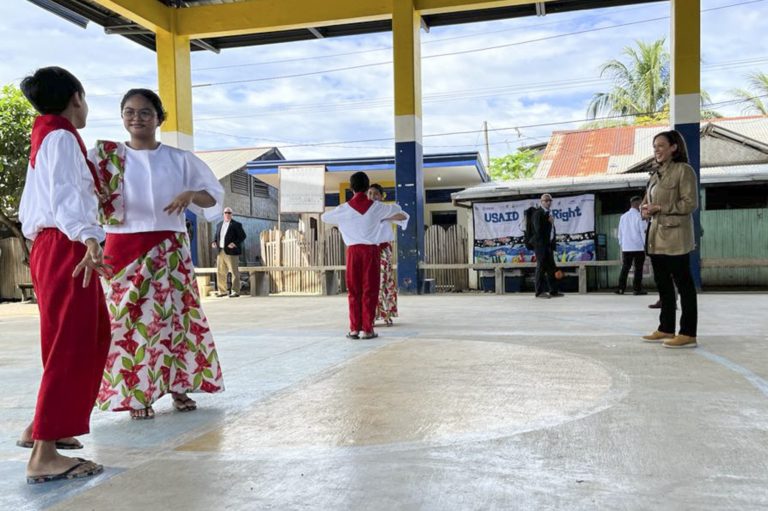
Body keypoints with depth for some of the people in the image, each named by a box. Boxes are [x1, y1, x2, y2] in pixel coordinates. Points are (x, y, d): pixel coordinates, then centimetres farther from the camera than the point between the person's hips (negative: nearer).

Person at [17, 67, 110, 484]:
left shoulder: (44, 139, 21)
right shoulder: (61, 137, -8)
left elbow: (28, 209, 22)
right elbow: (65, 197, -24)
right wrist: (88, 239, -38)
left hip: (50, 248, 10)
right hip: (65, 249, -10)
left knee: (93, 335, 15)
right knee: (71, 345, -10)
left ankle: (42, 427, 23)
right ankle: (43, 456, -8)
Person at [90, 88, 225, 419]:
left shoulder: (179, 159, 6)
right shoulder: (106, 157, 4)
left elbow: (214, 195, 6)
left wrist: (190, 194, -14)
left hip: (170, 249, 1)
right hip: (124, 249, -1)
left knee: (177, 313, 3)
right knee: (131, 317, 0)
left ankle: (178, 387, 17)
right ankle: (138, 395, 11)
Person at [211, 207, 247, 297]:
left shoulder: (236, 224, -1)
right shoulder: (219, 225, 17)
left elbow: (243, 236, -6)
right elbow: (216, 236, 24)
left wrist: (235, 243, -20)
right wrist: (215, 242, 3)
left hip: (231, 252, -6)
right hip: (220, 252, 6)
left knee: (234, 272, -2)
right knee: (220, 272, 7)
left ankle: (235, 291, 2)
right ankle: (222, 291, 15)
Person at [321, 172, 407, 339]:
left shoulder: (344, 208, 0)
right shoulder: (376, 207, 1)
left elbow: (324, 217, 15)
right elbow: (397, 209, 18)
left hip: (353, 250, 1)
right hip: (371, 250, -1)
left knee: (354, 291, 7)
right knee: (369, 290, 3)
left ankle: (354, 328, 8)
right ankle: (367, 329, 2)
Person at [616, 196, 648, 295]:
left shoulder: (623, 217, 8)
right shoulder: (639, 216, -8)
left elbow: (620, 232, 12)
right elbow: (643, 232, -9)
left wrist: (621, 244, 20)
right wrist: (646, 245, -1)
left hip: (626, 247, 5)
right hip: (638, 247, -5)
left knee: (625, 268, 9)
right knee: (638, 268, 1)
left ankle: (621, 288, 5)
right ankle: (636, 289, 0)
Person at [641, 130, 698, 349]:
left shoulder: (683, 170, -6)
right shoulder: (656, 174, 18)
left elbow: (690, 203, -13)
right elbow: (649, 202, 23)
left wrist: (660, 207, -16)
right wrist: (646, 208, 1)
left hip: (675, 237, -9)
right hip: (657, 236, 9)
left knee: (683, 284, -4)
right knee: (663, 285, 13)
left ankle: (688, 334, -1)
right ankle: (666, 329, 22)